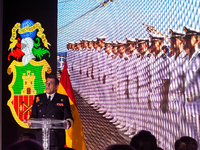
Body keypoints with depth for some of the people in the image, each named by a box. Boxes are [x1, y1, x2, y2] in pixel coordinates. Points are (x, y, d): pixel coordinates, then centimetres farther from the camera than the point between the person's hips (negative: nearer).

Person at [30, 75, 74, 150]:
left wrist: (68, 123, -17)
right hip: (41, 137, 2)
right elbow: (33, 116, 14)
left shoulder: (63, 99, 9)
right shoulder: (38, 98, 16)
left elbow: (68, 117, 5)